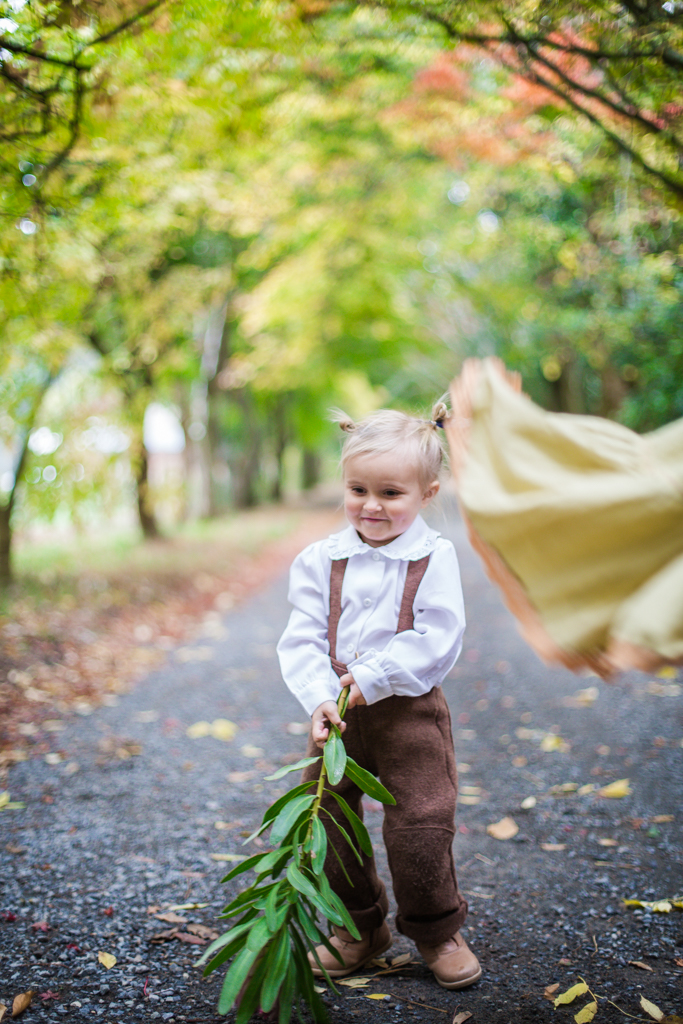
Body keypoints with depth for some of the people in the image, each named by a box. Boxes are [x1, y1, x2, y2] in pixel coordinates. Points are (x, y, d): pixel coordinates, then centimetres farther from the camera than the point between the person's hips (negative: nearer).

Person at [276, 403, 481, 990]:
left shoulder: (435, 558, -7)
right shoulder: (321, 561, 1)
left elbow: (436, 640, -15)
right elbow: (301, 640, -3)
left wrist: (371, 679, -21)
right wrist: (320, 700, -18)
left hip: (410, 711, -3)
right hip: (339, 712, 4)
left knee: (420, 827, -3)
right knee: (326, 819, 8)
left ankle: (437, 931, 24)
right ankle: (358, 928, 30)